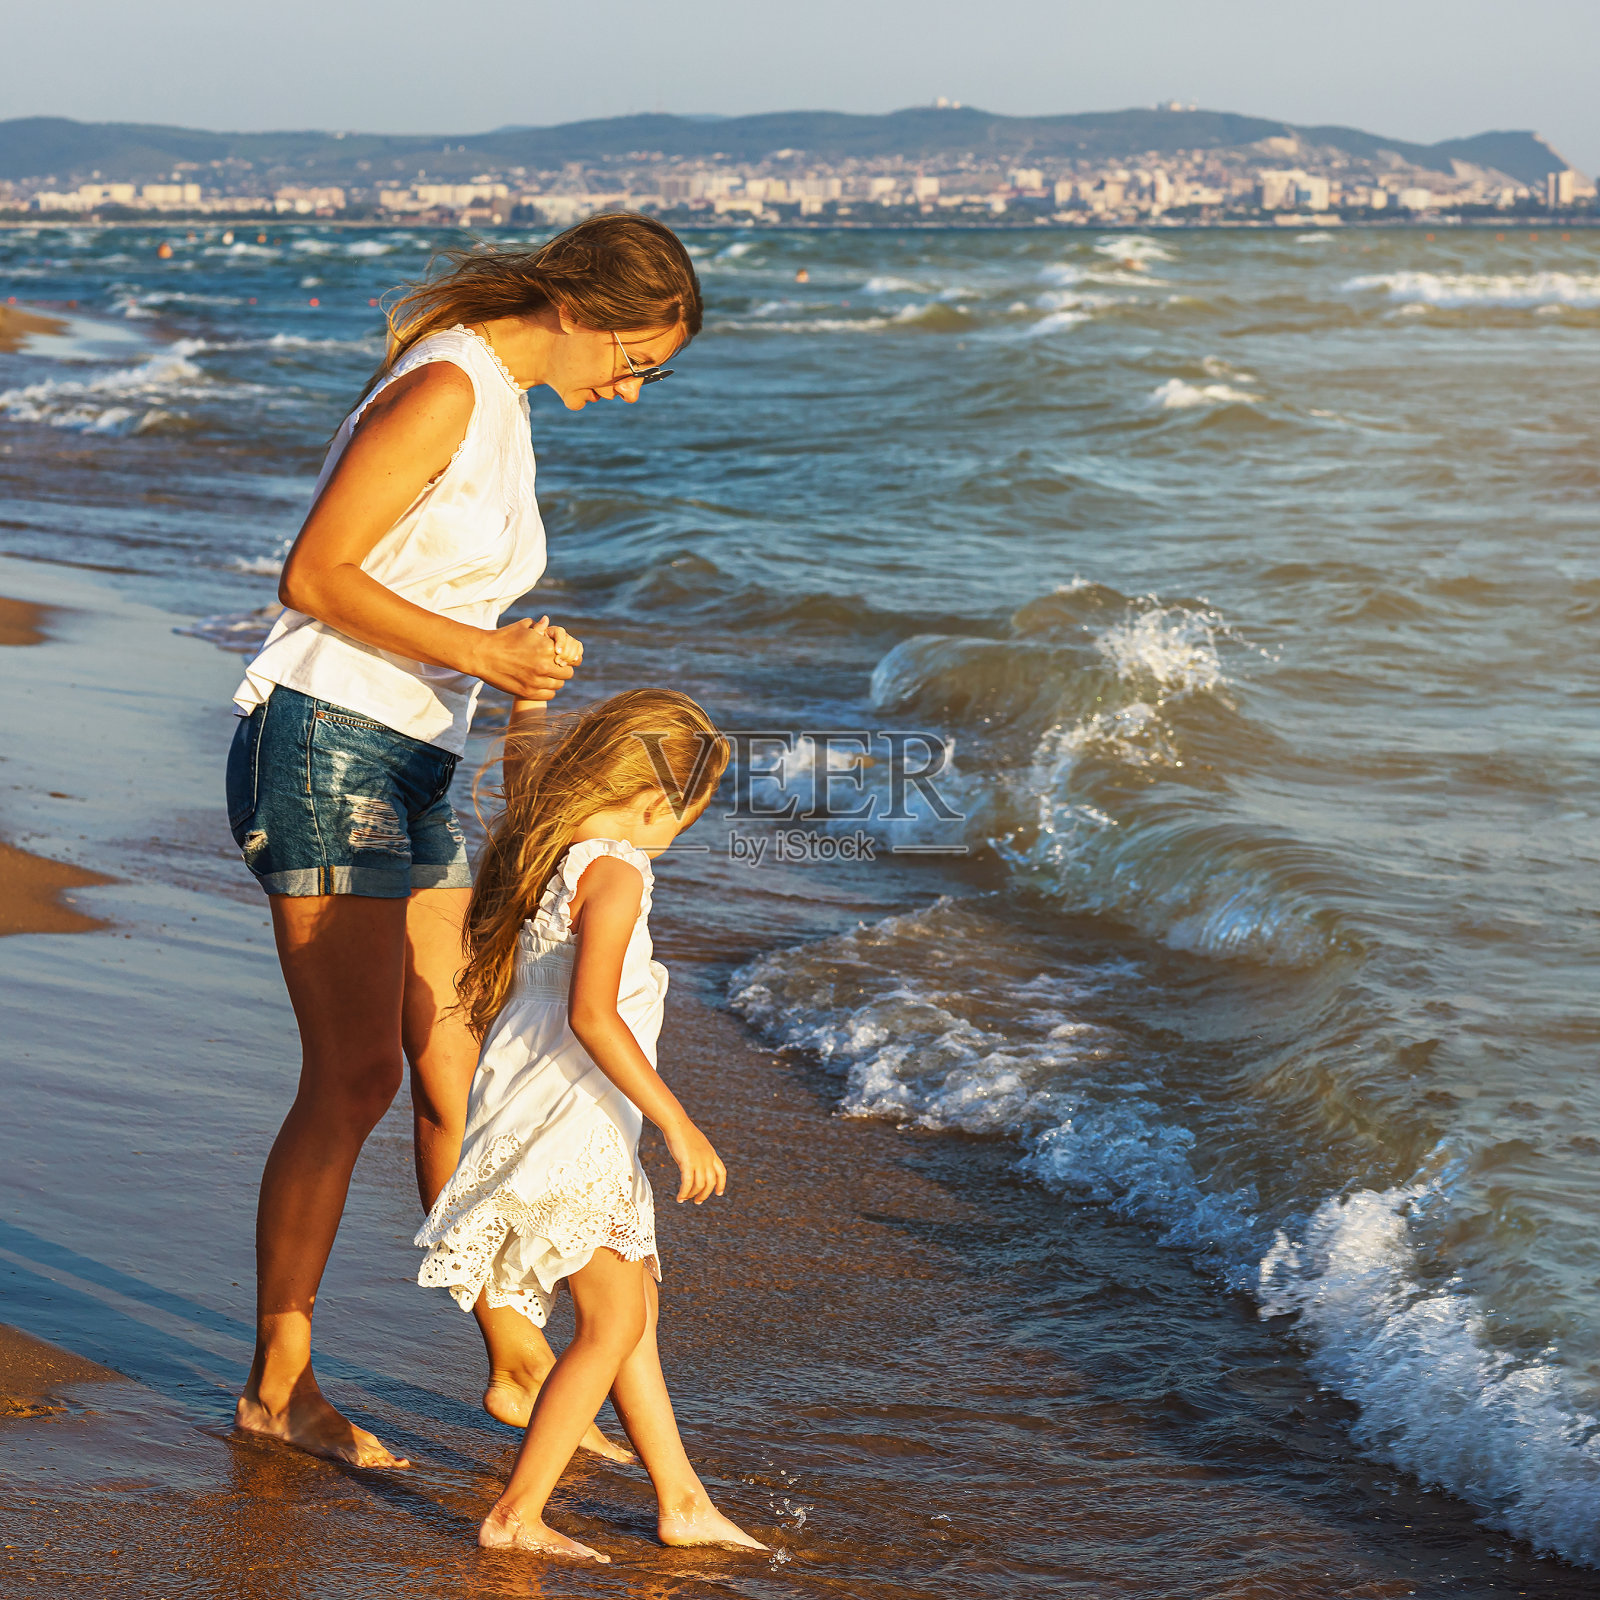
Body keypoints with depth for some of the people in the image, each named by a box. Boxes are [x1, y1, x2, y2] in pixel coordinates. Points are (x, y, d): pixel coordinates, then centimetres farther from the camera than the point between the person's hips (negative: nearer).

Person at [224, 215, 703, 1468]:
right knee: (354, 1079, -7)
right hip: (324, 744, -9)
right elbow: (316, 578, -18)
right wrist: (482, 652, -20)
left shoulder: (504, 404, 16)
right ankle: (277, 1383, 5)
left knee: (457, 1070, 11)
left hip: (409, 771, 9)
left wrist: (521, 670, 4)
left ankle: (517, 1362, 19)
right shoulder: (445, 388, -14)